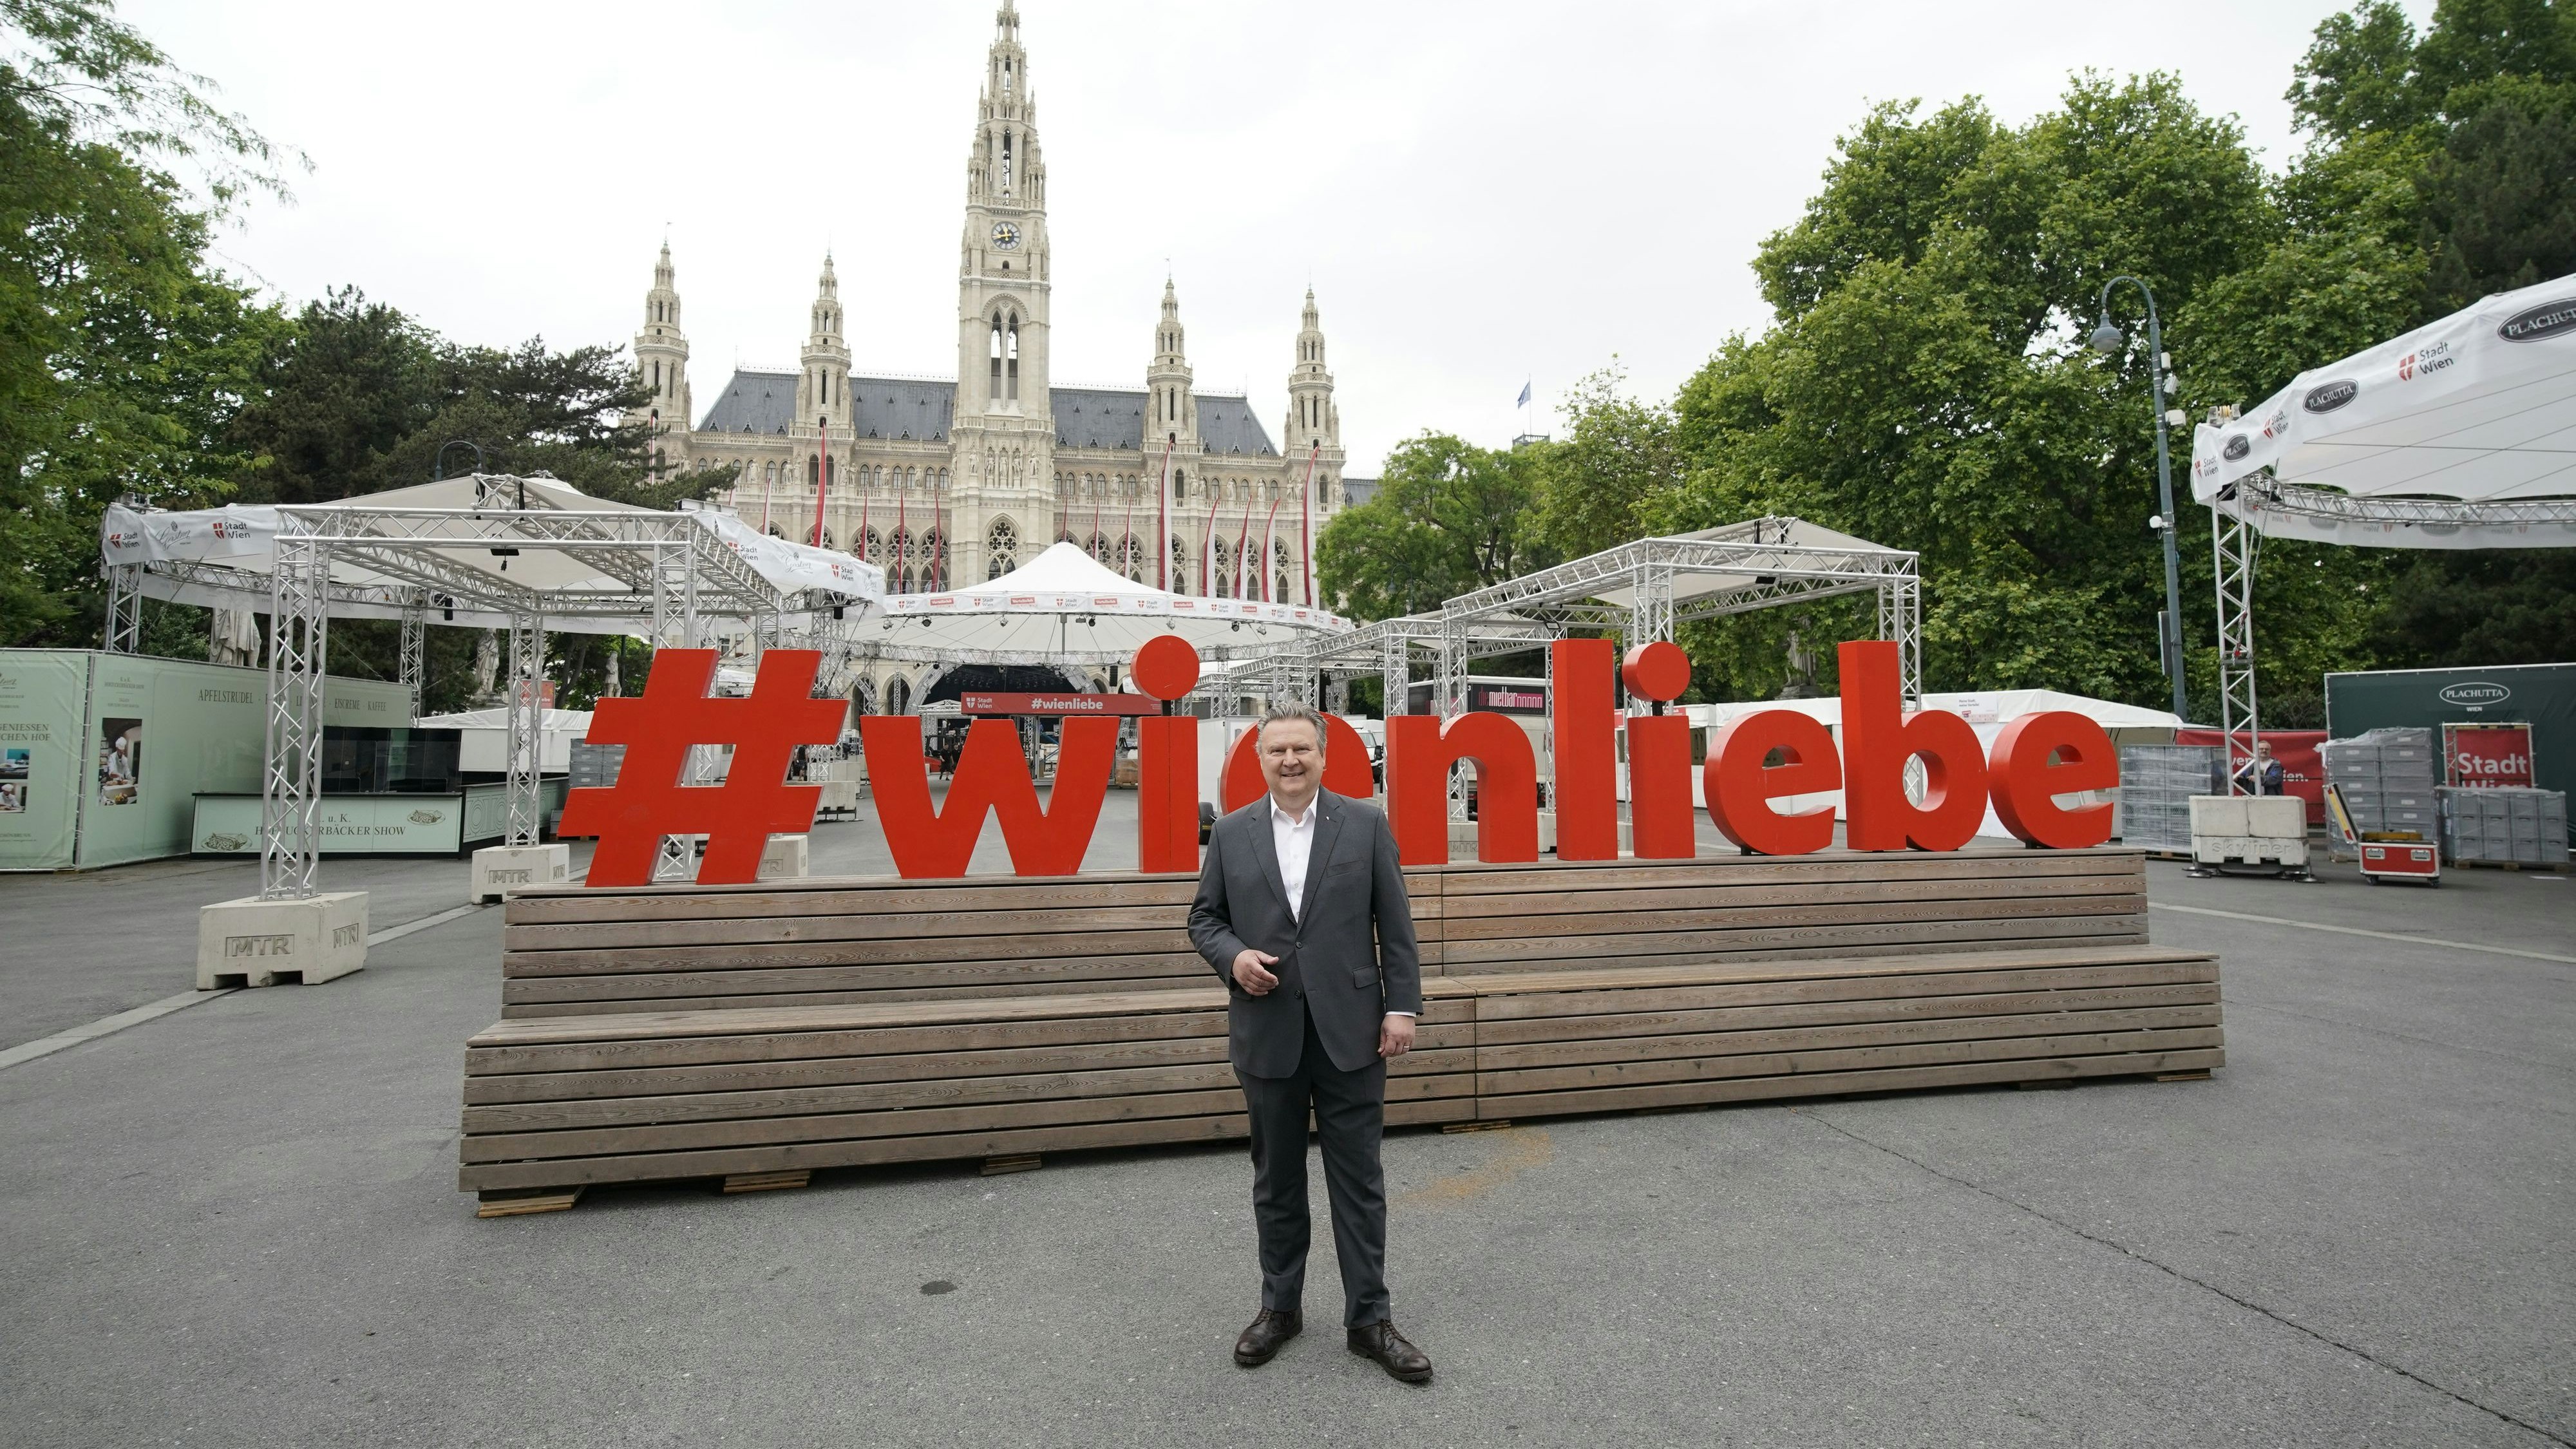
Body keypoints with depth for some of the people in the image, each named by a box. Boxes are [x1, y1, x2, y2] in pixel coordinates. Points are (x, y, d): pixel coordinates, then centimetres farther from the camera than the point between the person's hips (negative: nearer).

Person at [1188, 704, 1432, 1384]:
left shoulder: (1365, 824, 0)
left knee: (1358, 1180, 7)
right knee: (1276, 1180, 15)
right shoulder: (1231, 833, 4)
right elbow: (1204, 917, 8)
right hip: (1267, 1034, 2)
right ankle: (1279, 1307, 32)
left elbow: (1395, 926, -1)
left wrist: (1402, 1006, -6)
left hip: (1349, 1030, -1)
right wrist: (1232, 956, -11)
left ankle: (1369, 1317, 22)